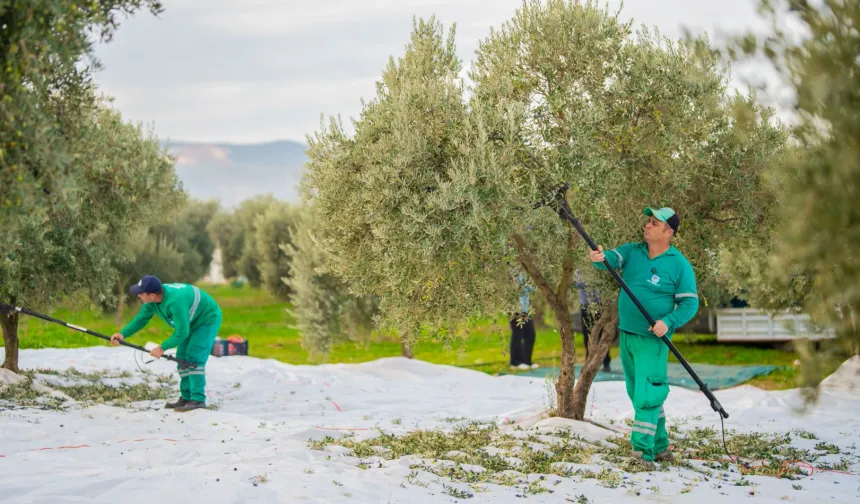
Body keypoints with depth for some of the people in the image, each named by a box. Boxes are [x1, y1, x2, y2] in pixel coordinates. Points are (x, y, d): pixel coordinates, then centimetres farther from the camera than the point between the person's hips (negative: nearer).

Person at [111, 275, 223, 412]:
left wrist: (162, 347, -22)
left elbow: (182, 332, -31)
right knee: (182, 357, 7)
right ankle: (186, 397, 12)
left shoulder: (175, 301, -39)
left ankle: (198, 399, -17)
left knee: (194, 357, -18)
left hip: (208, 319, -9)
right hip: (192, 322, 9)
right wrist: (123, 334, -17)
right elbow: (141, 318, -4)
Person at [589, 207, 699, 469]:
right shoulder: (632, 251, 4)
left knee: (647, 396, -12)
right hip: (626, 335, 6)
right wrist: (599, 258, -39)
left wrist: (668, 322, -24)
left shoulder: (679, 264, -8)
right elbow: (613, 257, -15)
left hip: (652, 339, -6)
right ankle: (660, 446, 26)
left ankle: (643, 450, -9)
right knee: (637, 394, 13)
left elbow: (690, 302, -8)